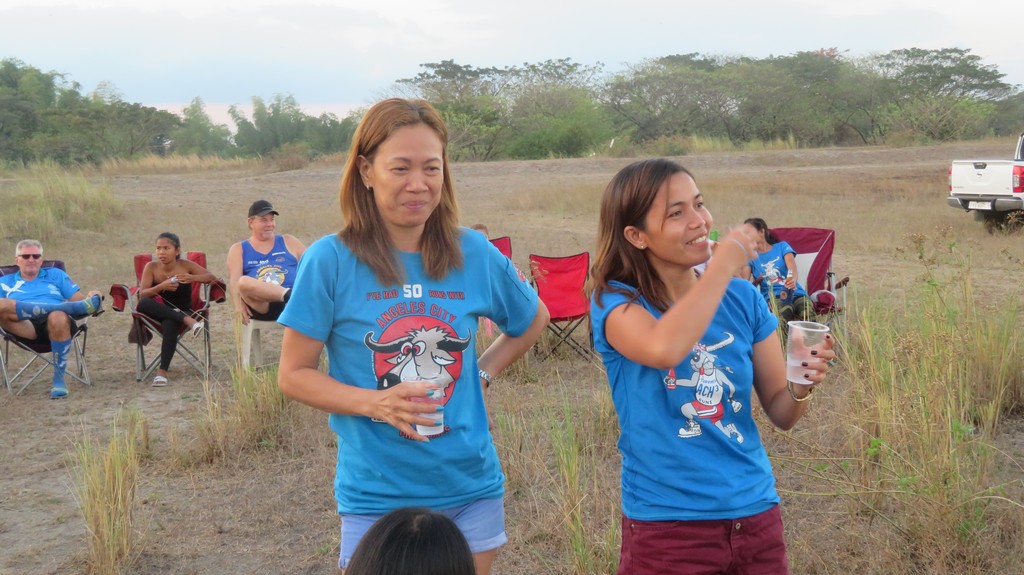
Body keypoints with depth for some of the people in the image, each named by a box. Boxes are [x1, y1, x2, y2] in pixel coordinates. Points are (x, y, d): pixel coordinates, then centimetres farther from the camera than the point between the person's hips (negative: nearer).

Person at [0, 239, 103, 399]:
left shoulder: (55, 274, 30)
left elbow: (79, 298, 19)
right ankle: (80, 307, -34)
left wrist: (90, 298, -5)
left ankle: (59, 379, -24)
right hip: (25, 327, 1)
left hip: (58, 323, 0)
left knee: (58, 318, -39)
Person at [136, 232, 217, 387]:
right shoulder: (151, 267, -5)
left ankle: (163, 371, -33)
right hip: (160, 312, 2)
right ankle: (187, 320, -38)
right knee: (143, 304, -32)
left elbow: (212, 277, -8)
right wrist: (161, 287, -31)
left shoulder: (185, 265, -5)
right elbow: (142, 294, -13)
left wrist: (192, 278, -27)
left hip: (182, 310, -2)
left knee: (169, 324, -37)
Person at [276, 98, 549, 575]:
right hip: (378, 495, -3)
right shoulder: (330, 260, -11)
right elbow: (293, 374, -6)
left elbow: (533, 320, 18)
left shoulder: (475, 254, -1)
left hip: (472, 487, 3)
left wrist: (483, 372, 3)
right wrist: (376, 403, -21)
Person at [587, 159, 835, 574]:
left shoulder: (742, 298, 1)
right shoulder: (616, 301, -11)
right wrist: (724, 263, -22)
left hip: (754, 515, 4)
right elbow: (664, 349, -34)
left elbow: (781, 413, 6)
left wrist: (801, 387, -16)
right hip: (666, 528, -4)